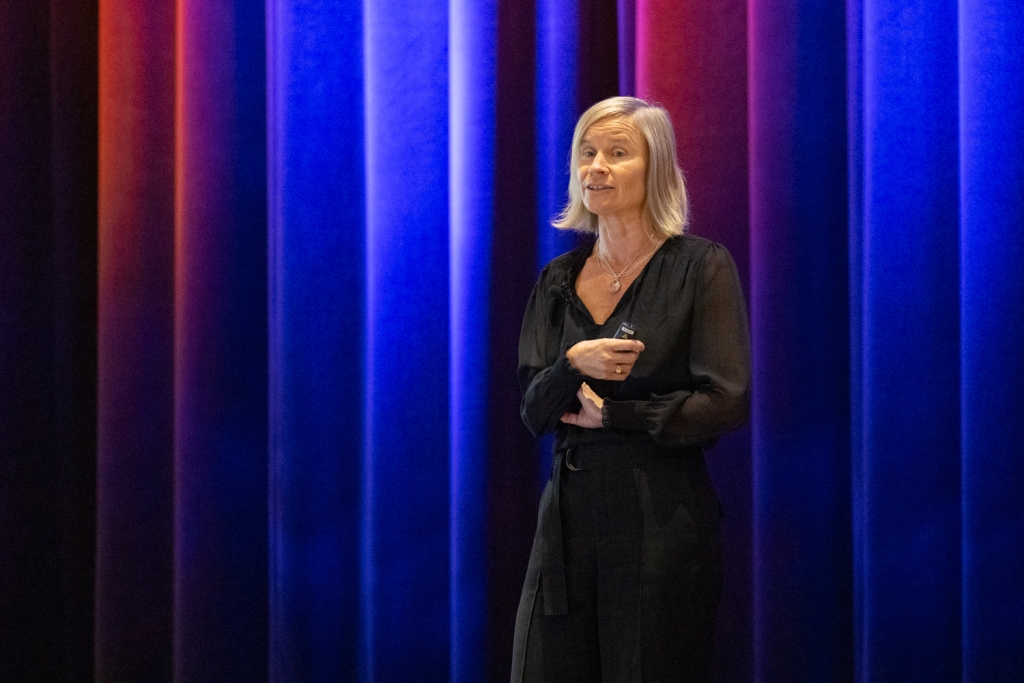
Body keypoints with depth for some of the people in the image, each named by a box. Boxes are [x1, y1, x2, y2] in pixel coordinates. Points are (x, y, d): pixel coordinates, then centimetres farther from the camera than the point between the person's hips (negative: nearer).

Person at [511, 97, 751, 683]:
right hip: (569, 511, 5)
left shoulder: (700, 267, -3)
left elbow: (727, 402, -10)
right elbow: (534, 410, 6)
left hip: (662, 520, -4)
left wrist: (612, 414, -6)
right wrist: (573, 366, -15)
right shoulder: (558, 280, 13)